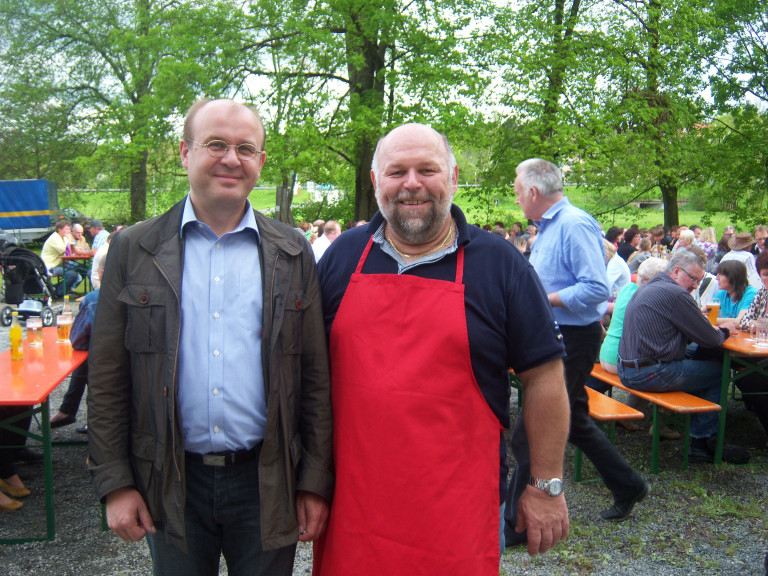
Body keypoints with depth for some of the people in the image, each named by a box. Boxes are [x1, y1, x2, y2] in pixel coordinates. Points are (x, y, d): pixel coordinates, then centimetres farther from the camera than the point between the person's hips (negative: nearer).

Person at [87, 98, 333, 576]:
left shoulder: (294, 254, 1)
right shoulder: (134, 249, 0)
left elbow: (316, 379, 1)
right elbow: (107, 379, 1)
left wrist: (315, 482, -1)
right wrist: (115, 482, -2)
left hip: (267, 483, 0)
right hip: (169, 485, 0)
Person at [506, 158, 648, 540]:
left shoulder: (575, 225, -18)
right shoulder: (548, 227, 14)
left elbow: (597, 289, -25)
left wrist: (540, 299, -23)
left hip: (572, 340, -10)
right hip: (555, 337, 10)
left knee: (531, 435, -4)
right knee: (575, 422, 21)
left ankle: (518, 522, 9)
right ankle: (627, 487, 37)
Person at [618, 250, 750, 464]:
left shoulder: (646, 288, 15)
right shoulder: (675, 294, -14)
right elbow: (711, 339, -9)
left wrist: (709, 328, 10)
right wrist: (723, 331, 12)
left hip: (626, 370, 9)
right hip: (650, 374, -9)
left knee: (699, 362, 20)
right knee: (717, 372, 1)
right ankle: (703, 442, 11)